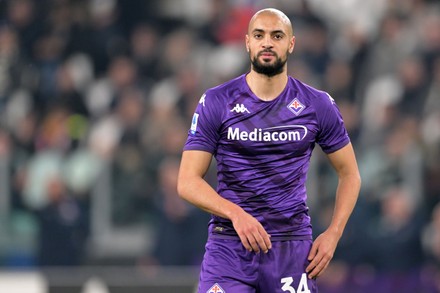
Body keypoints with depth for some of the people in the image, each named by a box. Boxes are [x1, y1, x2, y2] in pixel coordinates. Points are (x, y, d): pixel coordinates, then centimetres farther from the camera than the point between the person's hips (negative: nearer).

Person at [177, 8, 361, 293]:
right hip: (229, 245, -1)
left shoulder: (318, 105, 5)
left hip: (292, 247, 1)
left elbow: (349, 174, 14)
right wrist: (236, 214, -19)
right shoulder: (216, 103, 1)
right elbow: (187, 182, -2)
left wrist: (333, 234, -1)